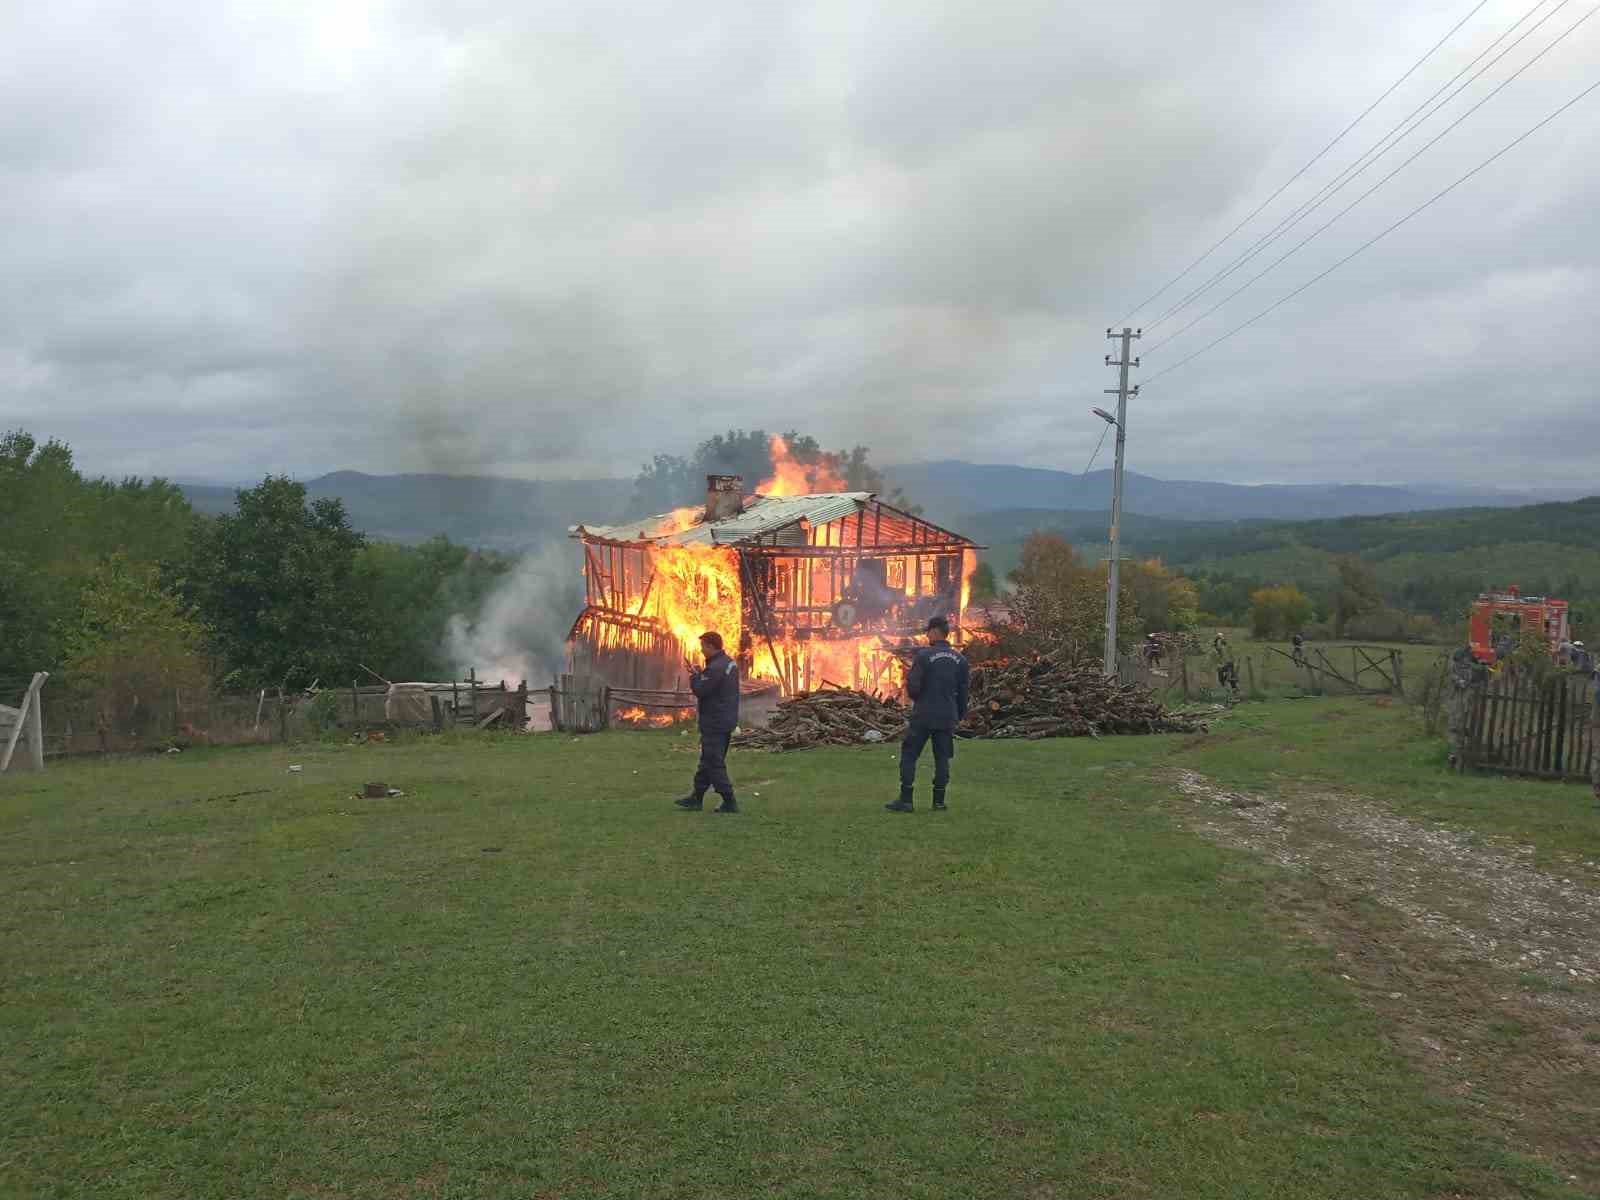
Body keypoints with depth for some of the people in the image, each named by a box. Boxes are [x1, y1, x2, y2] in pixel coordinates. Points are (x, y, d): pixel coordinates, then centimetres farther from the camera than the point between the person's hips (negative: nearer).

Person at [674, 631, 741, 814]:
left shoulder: (715, 668, -21)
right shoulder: (730, 663, 12)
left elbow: (700, 690, -20)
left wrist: (694, 675, -4)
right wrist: (699, 673, 6)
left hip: (714, 724, -10)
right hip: (727, 721, 10)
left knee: (714, 763, -3)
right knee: (707, 761, 16)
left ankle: (729, 802, 0)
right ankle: (697, 798, 24)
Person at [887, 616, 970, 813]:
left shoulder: (924, 655, -12)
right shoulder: (959, 659, 5)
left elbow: (913, 686, -13)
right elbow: (963, 691, 7)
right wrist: (960, 715, 17)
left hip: (923, 715, -4)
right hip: (947, 717, 5)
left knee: (909, 754, 4)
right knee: (942, 757, 11)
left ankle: (905, 800, 1)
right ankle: (939, 801, 12)